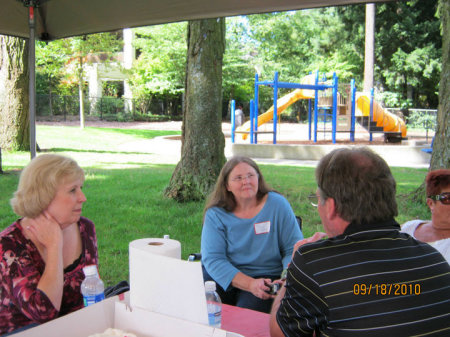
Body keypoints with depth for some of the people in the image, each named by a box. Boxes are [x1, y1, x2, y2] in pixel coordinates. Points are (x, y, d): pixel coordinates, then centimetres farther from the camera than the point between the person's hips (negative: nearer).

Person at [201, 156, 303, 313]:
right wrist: (250, 284, -24)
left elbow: (294, 249, -2)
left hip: (267, 277, -1)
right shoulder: (215, 214, -2)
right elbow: (212, 258, -11)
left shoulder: (277, 204, -2)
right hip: (225, 275, 1)